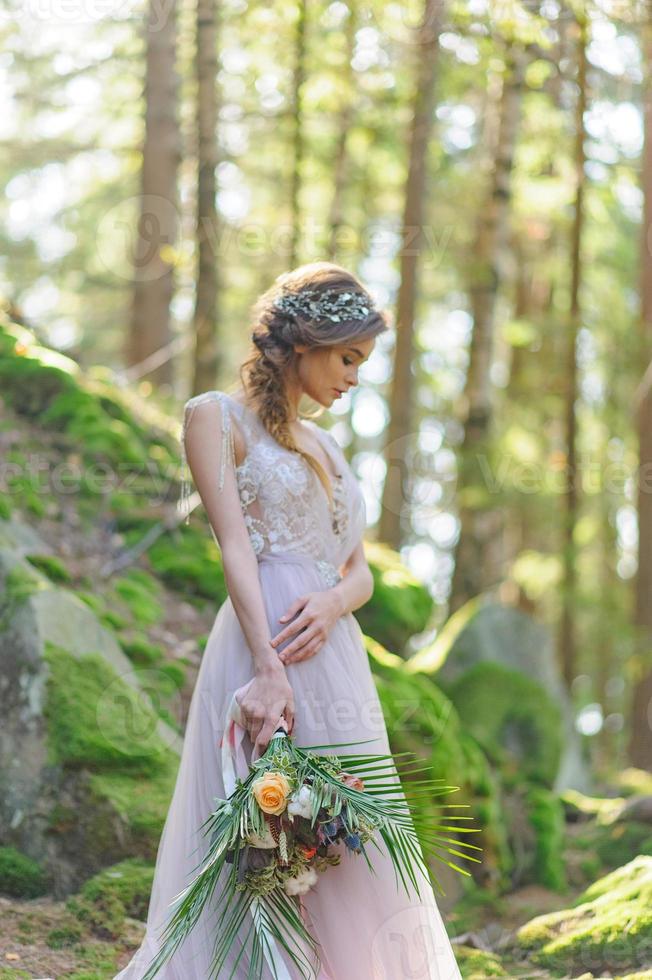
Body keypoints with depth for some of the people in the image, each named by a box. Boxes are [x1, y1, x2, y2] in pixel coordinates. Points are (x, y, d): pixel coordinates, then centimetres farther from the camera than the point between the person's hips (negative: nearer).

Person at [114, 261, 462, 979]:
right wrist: (267, 668, -22)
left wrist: (331, 604, -8)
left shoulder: (323, 445, 22)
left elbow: (360, 570, 16)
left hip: (335, 652, 7)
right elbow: (235, 546, -11)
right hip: (262, 652, -7)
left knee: (343, 863, 6)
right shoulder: (215, 416, 2)